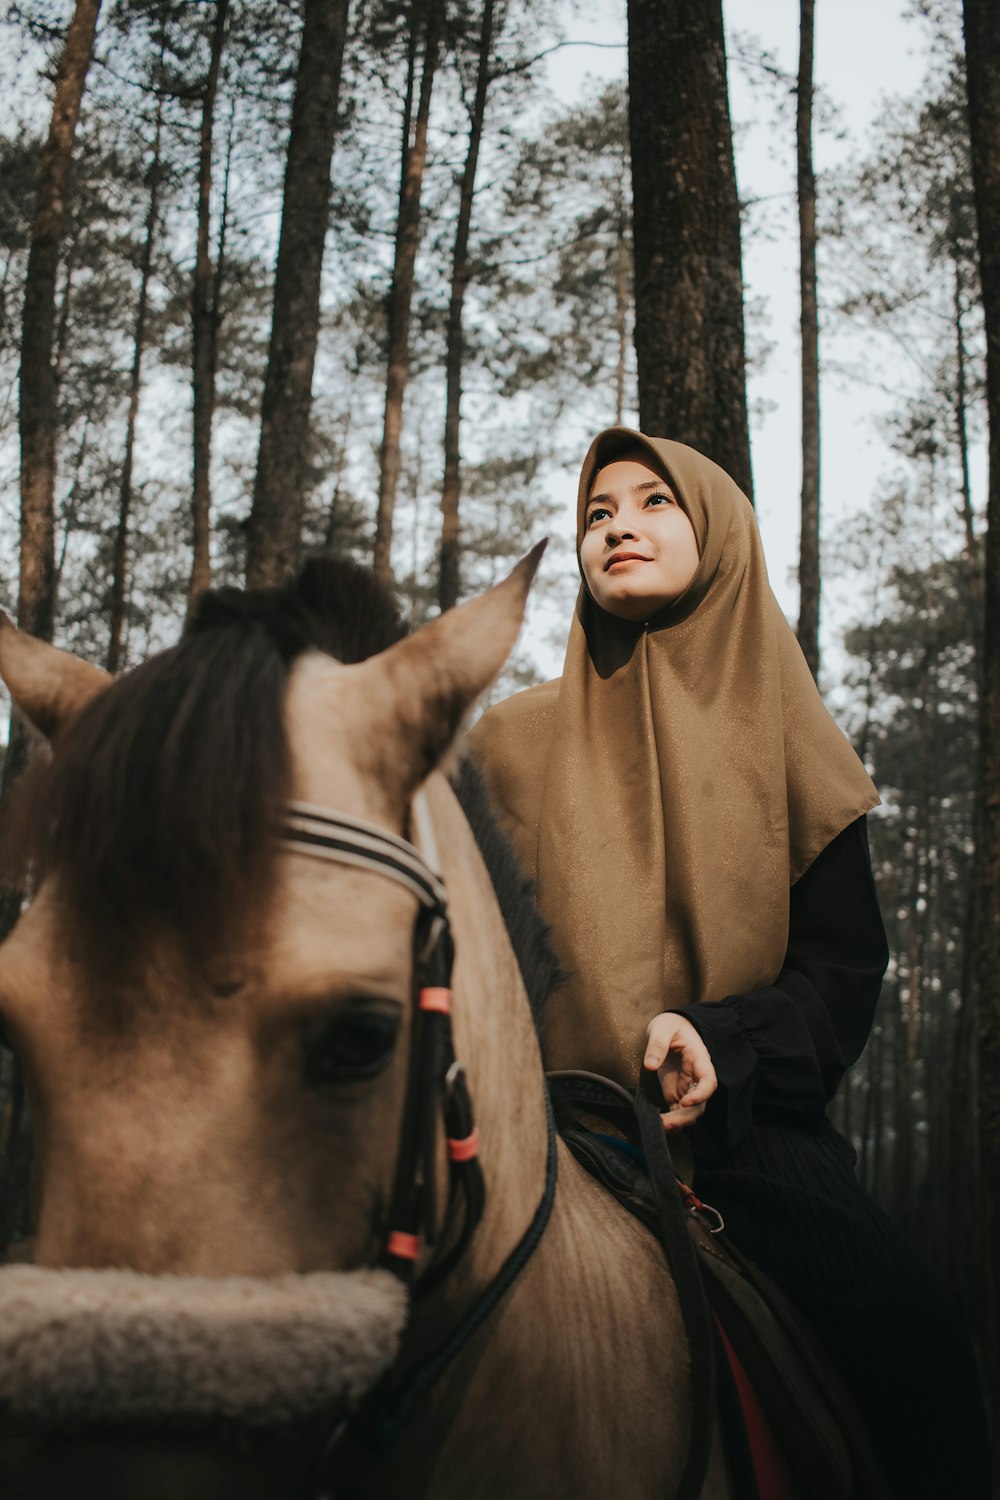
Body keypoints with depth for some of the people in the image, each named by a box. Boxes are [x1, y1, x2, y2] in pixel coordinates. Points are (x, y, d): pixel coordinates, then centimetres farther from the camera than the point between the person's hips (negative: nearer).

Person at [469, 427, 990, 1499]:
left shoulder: (782, 743, 11)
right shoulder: (515, 743, 12)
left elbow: (845, 962, 6)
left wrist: (723, 1043, -14)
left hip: (744, 1125, 0)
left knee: (913, 1343, -28)